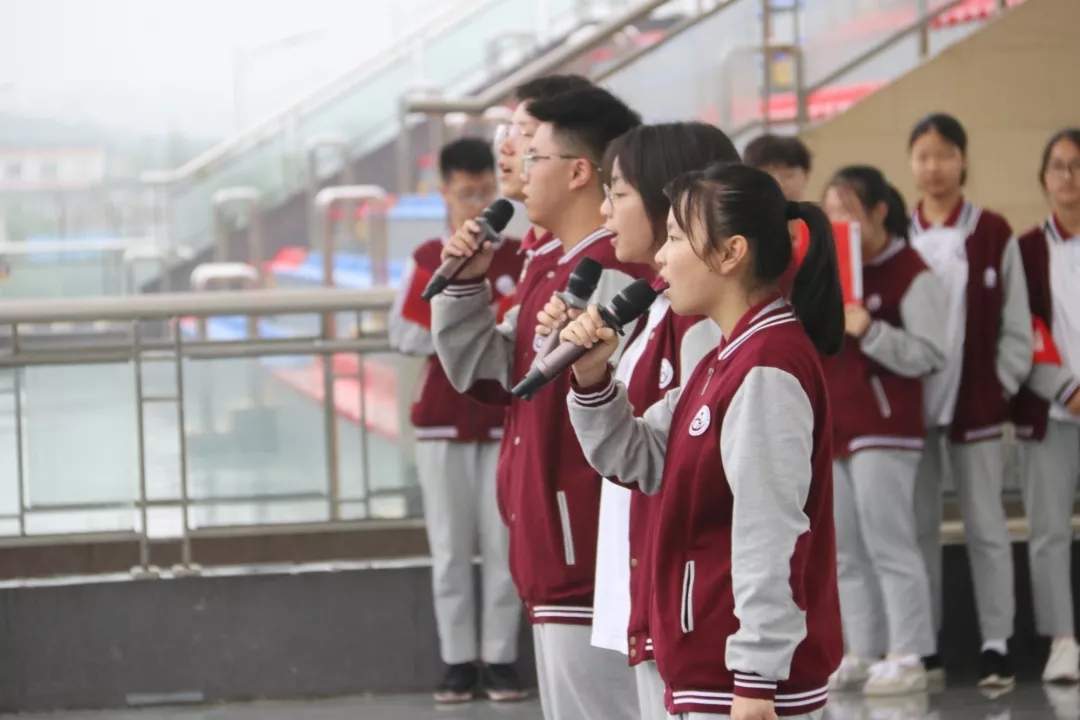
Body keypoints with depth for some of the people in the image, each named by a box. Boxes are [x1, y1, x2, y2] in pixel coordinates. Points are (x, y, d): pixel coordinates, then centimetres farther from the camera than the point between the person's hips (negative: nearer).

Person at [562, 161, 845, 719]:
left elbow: (770, 535, -22)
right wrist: (592, 379, 1)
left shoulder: (768, 370, -18)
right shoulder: (727, 360, 15)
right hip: (711, 669, 11)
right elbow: (636, 459, 19)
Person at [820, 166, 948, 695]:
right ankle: (862, 654, 13)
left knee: (888, 543, -8)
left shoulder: (911, 274, -7)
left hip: (883, 429, -8)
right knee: (845, 551, 8)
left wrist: (869, 331, -22)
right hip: (831, 427, 8)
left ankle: (907, 656, -5)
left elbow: (930, 355, -13)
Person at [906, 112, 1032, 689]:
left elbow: (1016, 323, 1)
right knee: (917, 527, 6)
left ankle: (996, 644, 5)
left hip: (976, 403, -2)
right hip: (911, 404, 2)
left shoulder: (993, 235, 0)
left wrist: (1002, 386, -5)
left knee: (985, 527, 1)